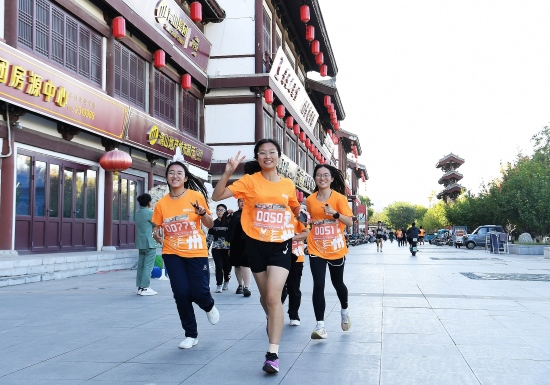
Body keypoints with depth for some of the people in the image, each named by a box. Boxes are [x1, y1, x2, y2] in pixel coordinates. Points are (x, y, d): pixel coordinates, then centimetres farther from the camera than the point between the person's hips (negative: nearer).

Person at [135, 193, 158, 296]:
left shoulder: (138, 213, 12)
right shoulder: (150, 213, -12)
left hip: (140, 243, 8)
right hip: (149, 243, -8)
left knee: (141, 265, 10)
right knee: (148, 266, -5)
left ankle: (140, 287, 13)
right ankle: (145, 288, -7)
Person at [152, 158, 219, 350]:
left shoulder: (196, 196, -5)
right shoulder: (161, 203, 0)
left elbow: (209, 225, -1)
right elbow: (156, 228, 10)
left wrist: (202, 212, -22)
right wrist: (156, 234, -13)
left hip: (196, 253, -2)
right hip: (172, 254, 2)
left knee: (199, 292, -5)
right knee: (181, 293, -3)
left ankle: (209, 306, 35)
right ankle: (191, 335, 17)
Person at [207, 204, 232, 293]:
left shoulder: (229, 222, -1)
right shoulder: (214, 223, 7)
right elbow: (209, 236, 11)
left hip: (227, 248, -1)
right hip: (216, 248, 1)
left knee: (227, 266, 6)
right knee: (219, 266, -4)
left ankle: (226, 282, 27)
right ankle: (219, 285, 0)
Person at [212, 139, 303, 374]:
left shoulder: (288, 184, 2)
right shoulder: (249, 181, -5)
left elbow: (295, 211, 22)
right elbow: (217, 196, -14)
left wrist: (299, 207, 3)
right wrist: (228, 172, -24)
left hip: (281, 245, -1)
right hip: (256, 245, 1)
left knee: (274, 296, -15)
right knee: (265, 295, 17)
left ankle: (273, 354, -13)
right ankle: (272, 321, 52)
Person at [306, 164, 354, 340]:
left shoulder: (339, 198, -7)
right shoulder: (310, 200, 3)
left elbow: (349, 222, -14)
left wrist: (335, 213, -28)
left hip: (336, 249, -1)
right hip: (316, 249, 1)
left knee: (337, 283, 15)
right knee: (318, 285, -10)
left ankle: (344, 311, 43)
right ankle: (320, 325, -8)